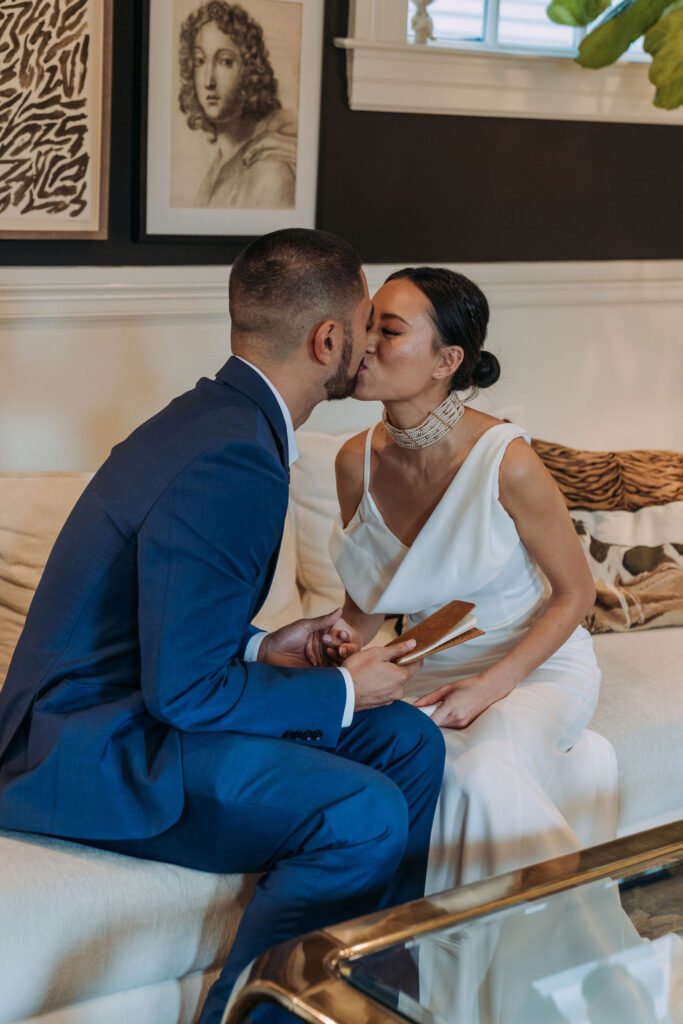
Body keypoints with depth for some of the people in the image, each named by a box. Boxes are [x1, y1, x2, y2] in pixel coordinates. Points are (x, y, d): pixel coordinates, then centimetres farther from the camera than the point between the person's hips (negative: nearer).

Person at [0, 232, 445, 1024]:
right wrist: (341, 693, -13)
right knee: (363, 815, -25)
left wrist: (260, 648, 5)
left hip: (135, 698, 11)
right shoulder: (233, 466, -26)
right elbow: (185, 690, -26)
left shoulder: (215, 416, 8)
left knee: (408, 742, 6)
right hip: (91, 751, -11)